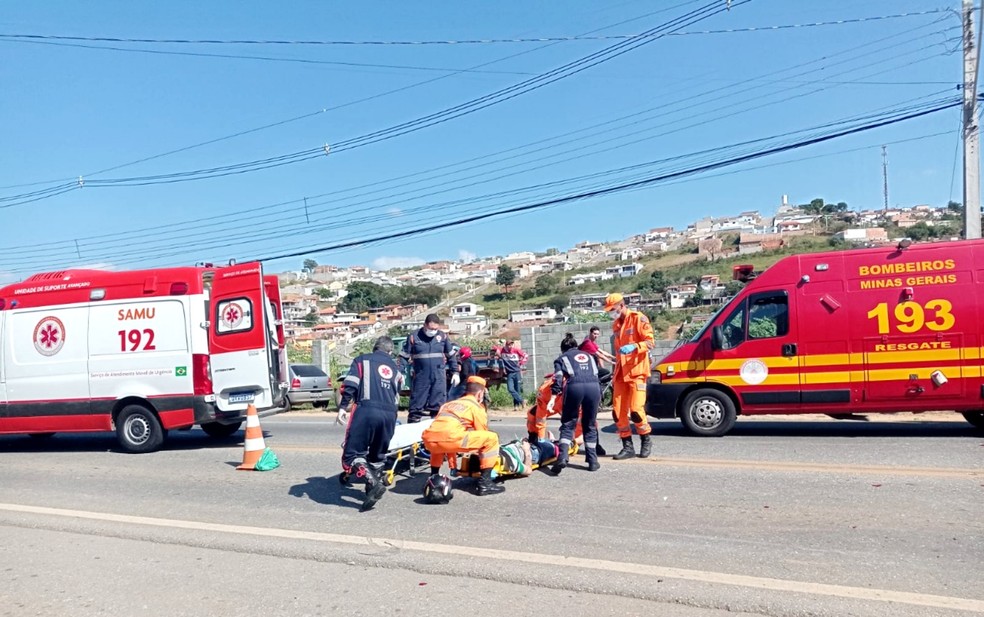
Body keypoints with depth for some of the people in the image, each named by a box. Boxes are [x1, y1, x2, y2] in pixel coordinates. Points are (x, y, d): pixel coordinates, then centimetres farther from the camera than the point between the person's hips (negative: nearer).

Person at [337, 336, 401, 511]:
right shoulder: (394, 368, 26)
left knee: (352, 454, -2)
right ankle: (372, 490, 20)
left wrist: (343, 407, -2)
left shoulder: (362, 360, 15)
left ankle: (374, 482, -20)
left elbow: (350, 385, -1)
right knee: (377, 455, 20)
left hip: (367, 410, -4)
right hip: (390, 415, 4)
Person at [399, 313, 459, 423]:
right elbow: (404, 356, 3)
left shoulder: (443, 336, 5)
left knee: (438, 406, 3)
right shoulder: (414, 337, -1)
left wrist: (455, 372, 14)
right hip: (420, 378, -1)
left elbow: (451, 355, 15)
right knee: (416, 406, 4)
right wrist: (398, 372, -7)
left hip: (439, 378, 1)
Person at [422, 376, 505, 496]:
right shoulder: (476, 406, 16)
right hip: (449, 439, -7)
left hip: (429, 441, 7)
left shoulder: (448, 404, 34)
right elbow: (482, 435, 20)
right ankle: (485, 483, 4)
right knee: (492, 438, 6)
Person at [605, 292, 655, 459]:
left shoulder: (638, 318, -5)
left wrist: (634, 347, -29)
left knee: (636, 410, -12)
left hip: (636, 372, -7)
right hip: (621, 374, 7)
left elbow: (651, 341, -11)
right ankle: (627, 447, 11)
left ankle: (646, 440, 12)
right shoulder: (616, 324, 18)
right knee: (618, 412, 2)